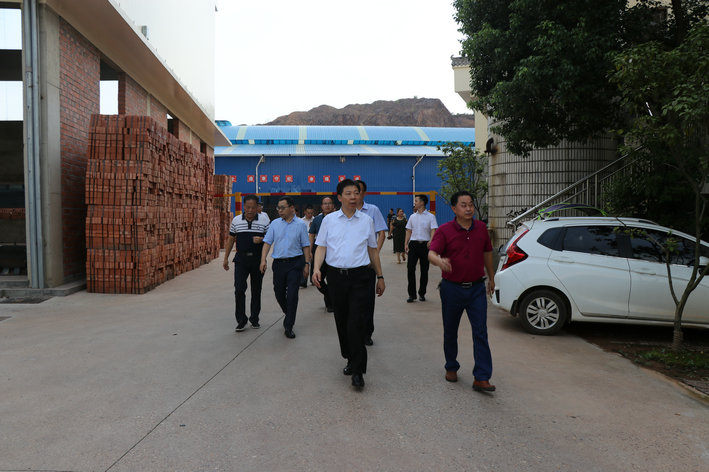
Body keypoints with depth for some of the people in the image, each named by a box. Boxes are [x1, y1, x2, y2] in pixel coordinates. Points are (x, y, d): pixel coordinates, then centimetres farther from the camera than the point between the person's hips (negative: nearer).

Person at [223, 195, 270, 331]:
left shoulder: (264, 220, -1)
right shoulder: (236, 220, 3)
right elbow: (230, 240, 11)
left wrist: (261, 239, -17)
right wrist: (226, 258, 10)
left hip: (258, 260, 0)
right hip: (241, 260, 0)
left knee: (256, 290, 8)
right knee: (239, 289, -9)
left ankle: (254, 319, 22)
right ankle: (241, 320, 5)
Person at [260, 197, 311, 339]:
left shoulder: (300, 224, 1)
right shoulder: (274, 223, 6)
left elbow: (306, 246, 4)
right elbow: (267, 242, 3)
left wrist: (306, 263, 1)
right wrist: (263, 259, -9)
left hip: (295, 263, -3)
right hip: (279, 262, 3)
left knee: (292, 294, -7)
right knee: (279, 293, 11)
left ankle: (289, 326, 4)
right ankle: (289, 315, 39)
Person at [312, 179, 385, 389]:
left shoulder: (367, 220, 7)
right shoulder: (329, 220, 6)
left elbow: (373, 250, 13)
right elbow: (321, 246, 4)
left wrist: (380, 276, 13)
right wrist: (317, 268, -13)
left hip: (360, 277, -1)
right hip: (336, 275, 2)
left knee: (357, 323, -8)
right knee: (341, 322, 12)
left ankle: (358, 370, 1)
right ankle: (350, 359, 31)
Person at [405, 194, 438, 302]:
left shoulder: (430, 216, 2)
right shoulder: (412, 217, 13)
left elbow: (433, 230, -7)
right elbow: (409, 231, 15)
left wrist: (431, 241, -25)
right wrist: (406, 243, 4)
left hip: (425, 244, -2)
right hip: (413, 244, 3)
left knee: (424, 270, 4)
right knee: (410, 268, -7)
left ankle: (422, 293, 17)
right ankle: (412, 294, 0)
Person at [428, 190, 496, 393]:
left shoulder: (481, 228, 4)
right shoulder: (445, 230, -7)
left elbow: (487, 253, 16)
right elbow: (431, 253, -21)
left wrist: (491, 278, 22)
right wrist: (439, 260, -44)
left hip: (477, 288, 2)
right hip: (452, 289, -1)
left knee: (480, 332, -4)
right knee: (450, 332, 12)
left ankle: (481, 378, 0)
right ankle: (451, 368, 33)